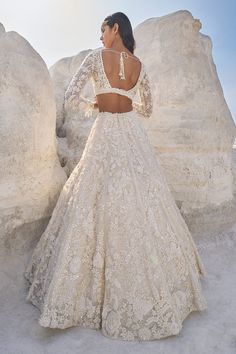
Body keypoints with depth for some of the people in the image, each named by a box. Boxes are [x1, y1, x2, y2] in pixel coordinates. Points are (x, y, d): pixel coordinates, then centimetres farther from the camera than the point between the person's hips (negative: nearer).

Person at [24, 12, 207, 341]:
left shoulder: (96, 56, -1)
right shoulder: (141, 67, 10)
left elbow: (70, 99, -7)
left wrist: (92, 104, 12)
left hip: (105, 133, -3)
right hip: (134, 135, 4)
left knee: (99, 202, 1)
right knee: (142, 203, 9)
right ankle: (153, 284, 22)